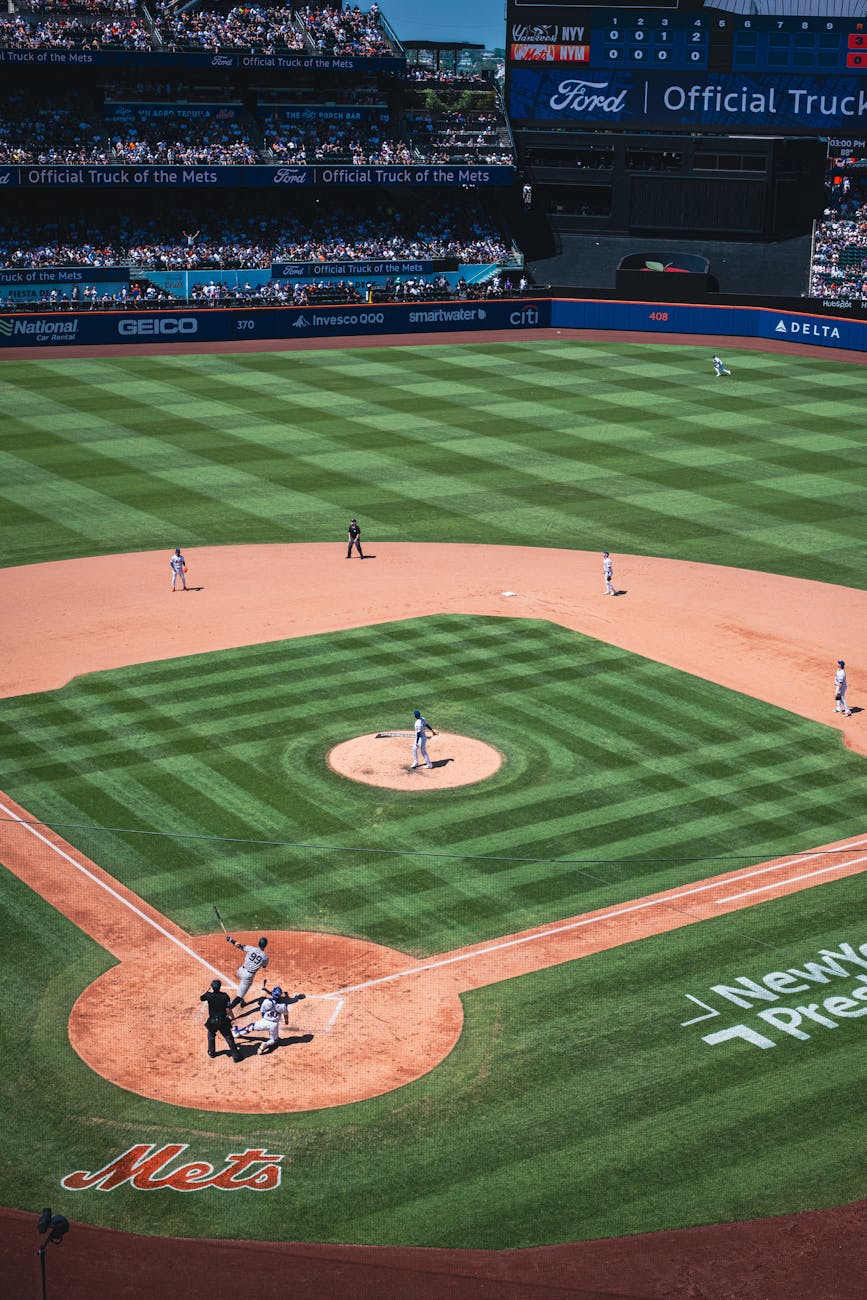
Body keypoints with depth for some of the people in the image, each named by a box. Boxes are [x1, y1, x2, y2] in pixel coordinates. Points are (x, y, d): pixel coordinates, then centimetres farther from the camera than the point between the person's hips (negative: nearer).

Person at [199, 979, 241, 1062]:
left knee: (211, 1035, 28)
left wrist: (208, 990, 16)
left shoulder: (208, 995, -12)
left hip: (212, 1021, 1)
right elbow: (228, 1009, -11)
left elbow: (200, 999, 9)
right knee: (228, 1037, 5)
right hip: (223, 1021, -1)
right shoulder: (225, 996, -12)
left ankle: (211, 1052, 34)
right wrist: (230, 1016, 4)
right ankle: (235, 1055, 4)